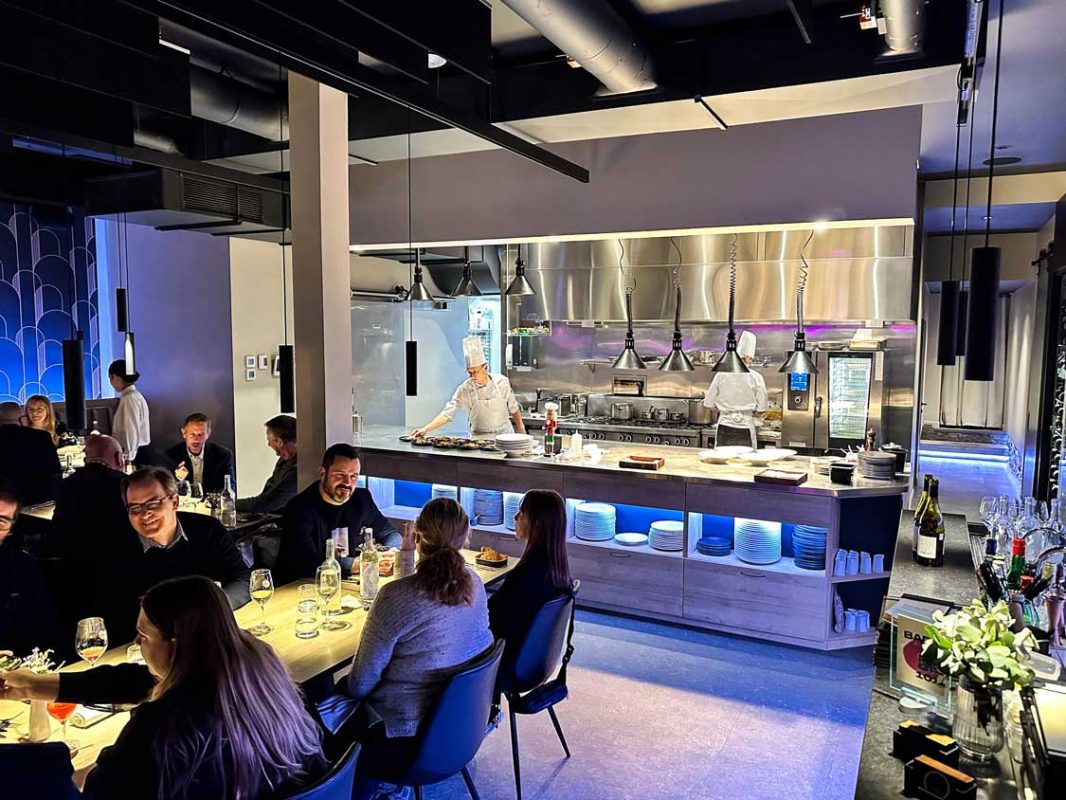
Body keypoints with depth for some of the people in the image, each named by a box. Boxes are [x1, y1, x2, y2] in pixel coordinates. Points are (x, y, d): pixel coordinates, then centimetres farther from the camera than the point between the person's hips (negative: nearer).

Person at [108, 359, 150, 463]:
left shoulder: (129, 398, -14)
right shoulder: (135, 395, 13)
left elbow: (132, 431, -19)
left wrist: (128, 458, -18)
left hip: (135, 454, -9)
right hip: (137, 452, 9)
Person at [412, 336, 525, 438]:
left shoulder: (501, 381, -5)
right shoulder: (464, 389, -10)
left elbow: (513, 408, 8)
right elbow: (447, 413, -13)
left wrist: (521, 430, 13)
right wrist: (425, 429, -25)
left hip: (505, 433, 1)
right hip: (480, 438, 0)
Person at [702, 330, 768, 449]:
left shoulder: (721, 375, -1)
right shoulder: (755, 377, -5)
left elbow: (708, 403, 4)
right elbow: (762, 407, -2)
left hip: (725, 426, 1)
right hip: (745, 427, -1)